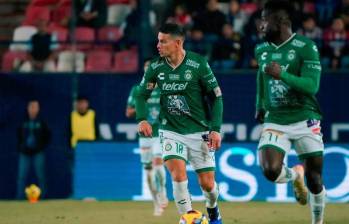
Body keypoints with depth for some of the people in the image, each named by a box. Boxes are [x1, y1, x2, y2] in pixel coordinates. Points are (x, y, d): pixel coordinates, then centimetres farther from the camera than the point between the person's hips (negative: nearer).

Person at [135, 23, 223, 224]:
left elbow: (216, 97, -6)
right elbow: (141, 95, 8)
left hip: (199, 131, -1)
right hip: (171, 131, 1)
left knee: (207, 183, 2)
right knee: (178, 174, -20)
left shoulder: (198, 64, -13)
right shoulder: (156, 67, -5)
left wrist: (216, 129, -12)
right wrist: (142, 119, -11)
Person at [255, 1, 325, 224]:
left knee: (314, 180, 1)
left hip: (305, 121, -3)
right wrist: (260, 106, 31)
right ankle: (295, 175, 15)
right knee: (271, 171, -19)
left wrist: (283, 75, -31)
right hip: (275, 121, 4)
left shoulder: (305, 47, -11)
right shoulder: (262, 50, 7)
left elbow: (312, 86, -19)